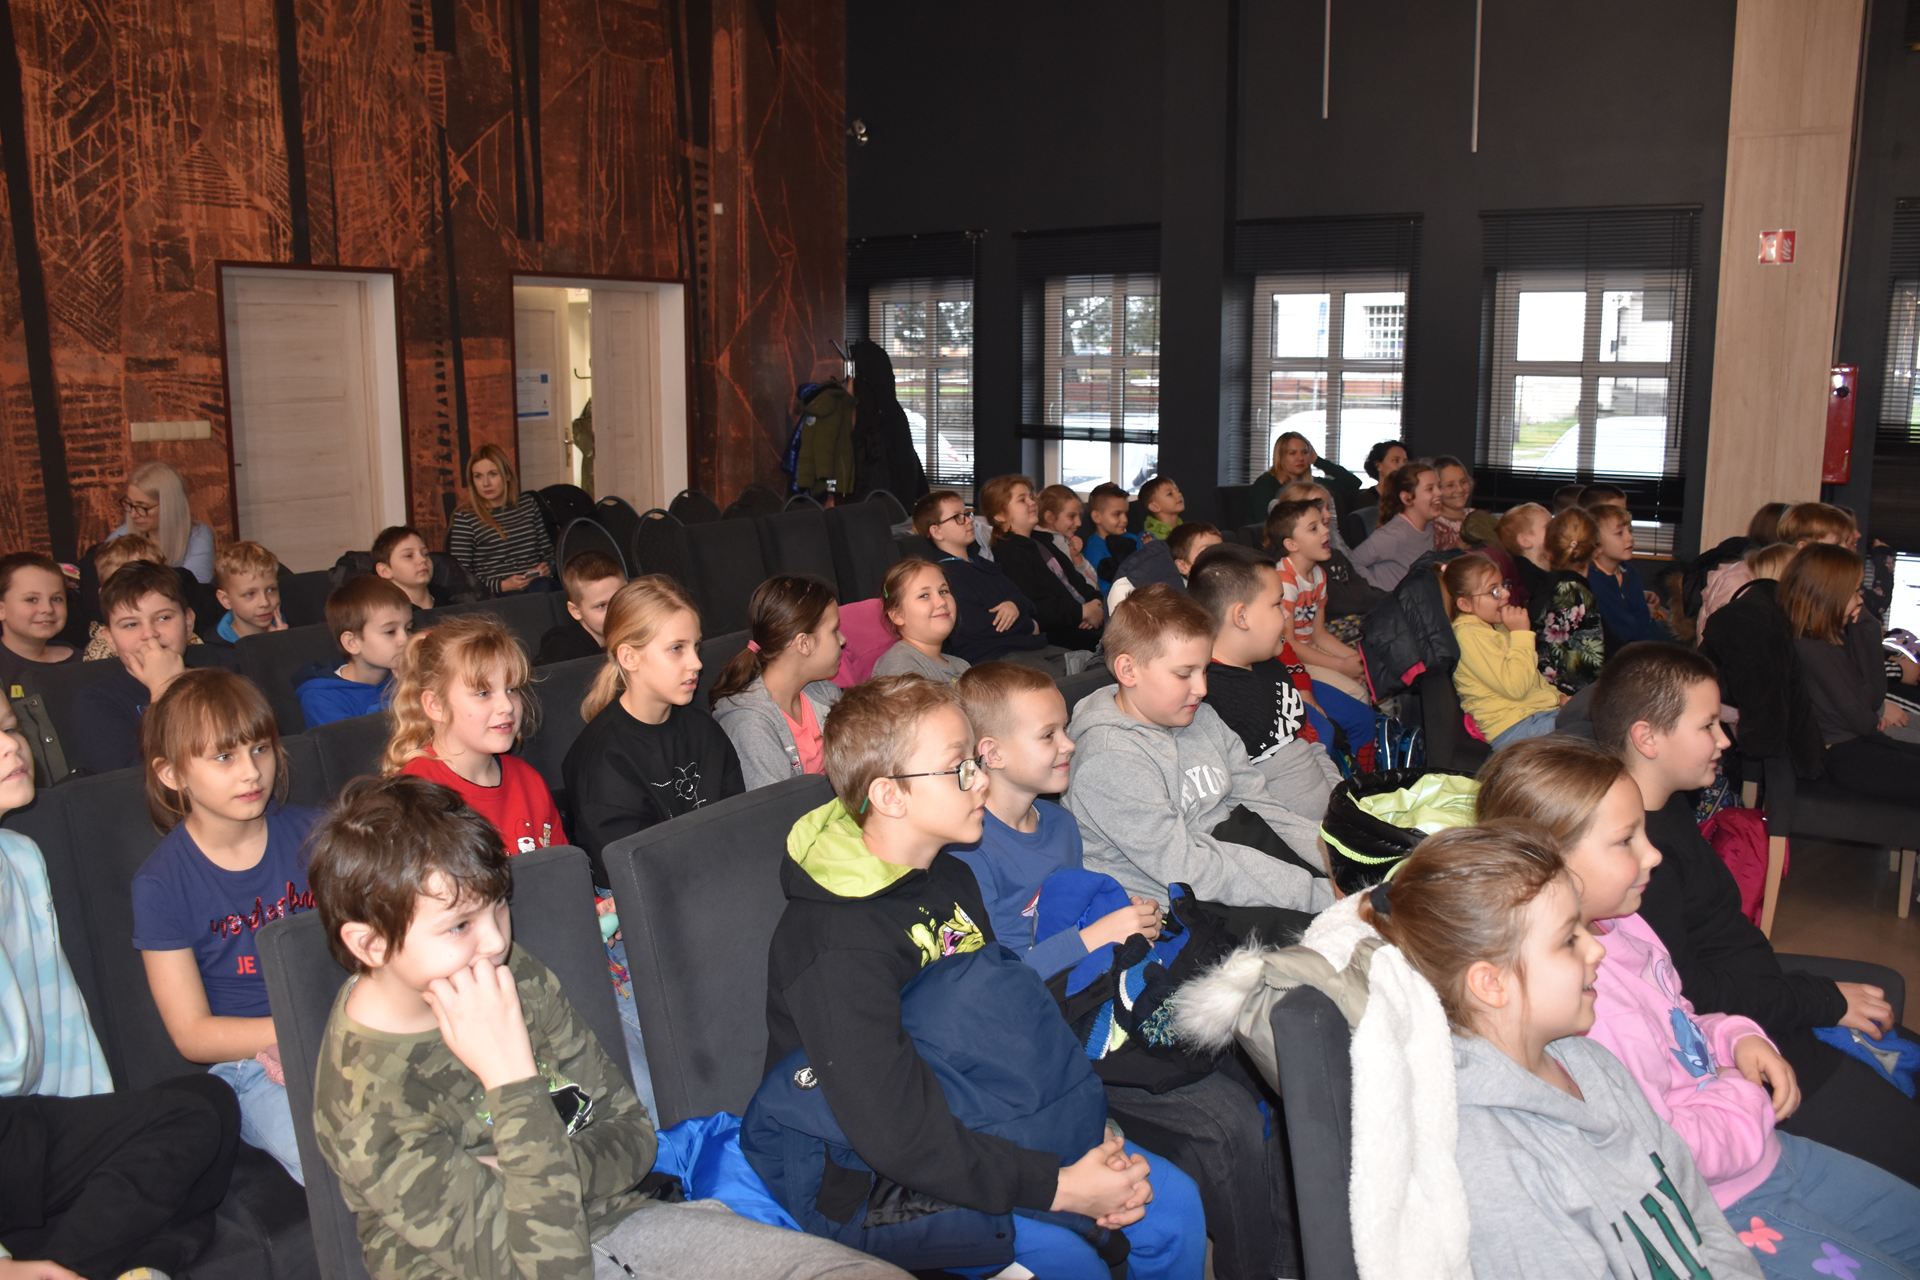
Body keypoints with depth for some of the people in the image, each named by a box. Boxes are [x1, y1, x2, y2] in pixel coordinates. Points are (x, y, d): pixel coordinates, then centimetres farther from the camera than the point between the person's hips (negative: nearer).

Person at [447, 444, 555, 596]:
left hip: (537, 583, 4)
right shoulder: (464, 518, 3)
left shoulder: (528, 504, 18)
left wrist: (547, 567, 3)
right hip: (496, 595, -4)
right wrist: (501, 586, -13)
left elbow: (547, 548, 25)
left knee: (543, 588, -32)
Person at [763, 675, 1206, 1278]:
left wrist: (1095, 1141, -7)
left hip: (975, 1122, 8)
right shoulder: (837, 943, -28)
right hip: (884, 1178, -8)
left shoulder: (952, 879, 2)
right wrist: (1060, 1187, -24)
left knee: (1174, 1203, 0)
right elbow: (897, 1134, -30)